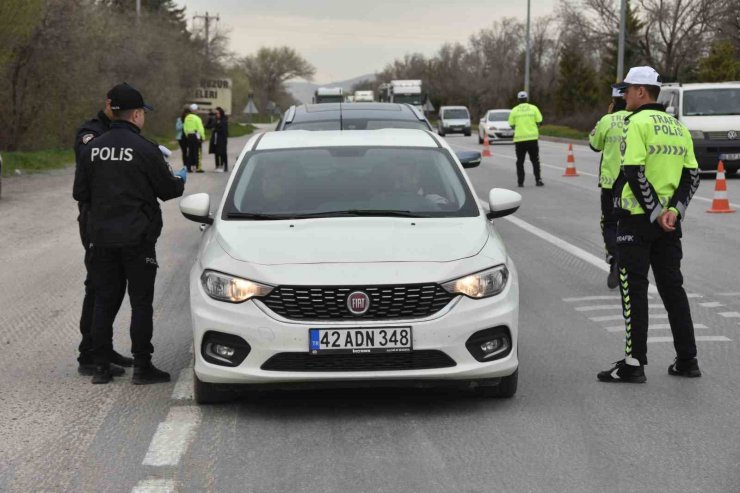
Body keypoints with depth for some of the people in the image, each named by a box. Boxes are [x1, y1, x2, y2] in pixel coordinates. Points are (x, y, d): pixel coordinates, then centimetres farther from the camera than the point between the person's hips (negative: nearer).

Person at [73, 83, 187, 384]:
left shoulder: (93, 149, 2)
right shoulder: (144, 149, -12)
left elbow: (80, 193, 5)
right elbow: (167, 189, -5)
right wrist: (180, 179, 17)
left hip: (101, 237, 5)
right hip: (137, 238, -4)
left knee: (103, 302, 10)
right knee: (141, 303, 3)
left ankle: (101, 366, 12)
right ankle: (142, 367, 5)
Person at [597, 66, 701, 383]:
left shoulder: (638, 123, -11)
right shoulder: (678, 127, 12)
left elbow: (634, 173, -19)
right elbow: (691, 175, 8)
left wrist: (656, 213, -14)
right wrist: (673, 211, -2)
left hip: (637, 218, -7)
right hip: (669, 222, 7)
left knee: (634, 289, -2)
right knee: (672, 287, 13)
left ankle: (634, 363, -1)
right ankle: (687, 360, 16)